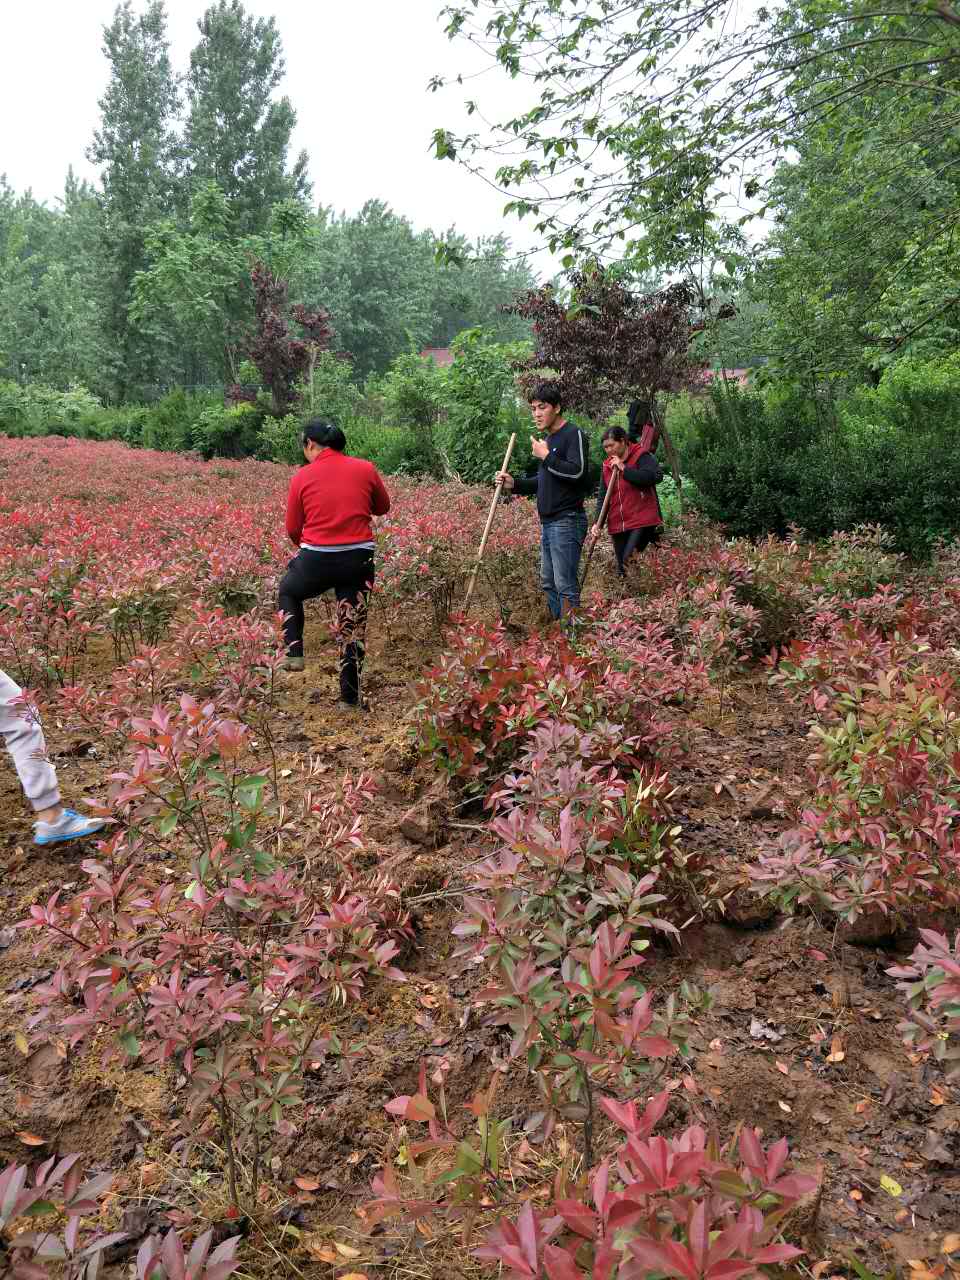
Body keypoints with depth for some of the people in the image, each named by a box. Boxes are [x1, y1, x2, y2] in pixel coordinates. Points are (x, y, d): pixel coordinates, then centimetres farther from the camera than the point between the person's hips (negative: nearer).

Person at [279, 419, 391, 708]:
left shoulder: (302, 477, -2)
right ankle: (350, 697, 18)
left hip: (316, 560, -2)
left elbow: (293, 529, 5)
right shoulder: (366, 469, 2)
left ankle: (294, 654, 21)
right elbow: (383, 508, 17)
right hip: (359, 559, 2)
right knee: (353, 627, 13)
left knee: (288, 592, 30)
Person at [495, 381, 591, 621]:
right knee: (548, 583, 13)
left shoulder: (573, 434, -9)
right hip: (548, 522, 10)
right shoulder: (549, 439, 19)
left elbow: (577, 472, -22)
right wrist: (515, 483, 13)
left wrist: (546, 456, -16)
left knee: (565, 584, -11)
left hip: (567, 521, -10)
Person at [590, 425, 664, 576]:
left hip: (642, 522, -6)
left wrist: (624, 469, -19)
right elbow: (602, 497, 12)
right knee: (622, 570, 7)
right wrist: (597, 523, -2)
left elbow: (656, 476, -23)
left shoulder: (641, 456, -4)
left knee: (629, 560, -26)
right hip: (618, 526, 6)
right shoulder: (607, 465, 13)